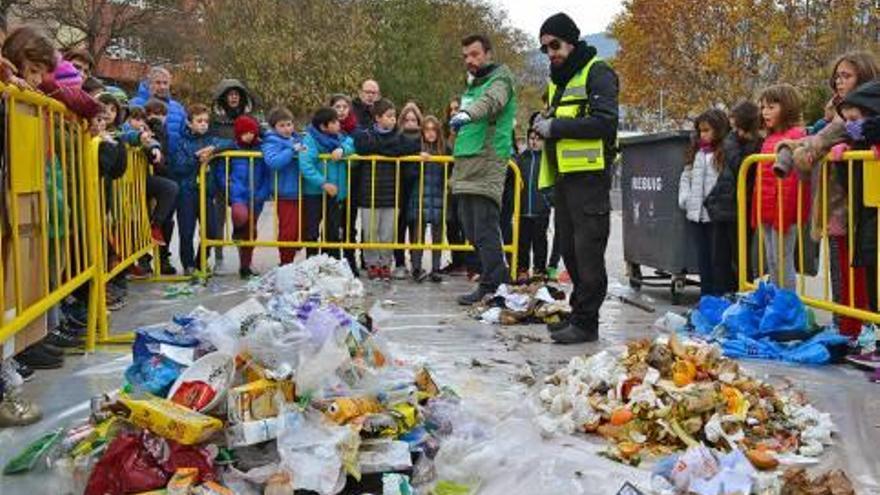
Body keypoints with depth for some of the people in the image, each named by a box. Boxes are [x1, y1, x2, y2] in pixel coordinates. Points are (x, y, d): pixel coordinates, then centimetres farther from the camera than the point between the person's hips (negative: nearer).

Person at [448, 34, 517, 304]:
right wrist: (458, 124, 15)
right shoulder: (472, 84, 25)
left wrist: (466, 114, -42)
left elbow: (491, 101, -26)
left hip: (488, 162, -9)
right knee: (471, 227, 10)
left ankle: (490, 284, -6)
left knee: (485, 228, -11)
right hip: (466, 163, 9)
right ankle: (500, 275, 20)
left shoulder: (500, 78, -2)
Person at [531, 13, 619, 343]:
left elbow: (606, 121, -17)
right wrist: (543, 123, 7)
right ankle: (579, 313, 21)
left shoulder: (597, 73, -5)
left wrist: (556, 126, -16)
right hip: (562, 175, 9)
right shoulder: (557, 80, 22)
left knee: (588, 249, -7)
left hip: (589, 176, -9)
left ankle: (586, 323, -2)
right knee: (570, 250, 12)